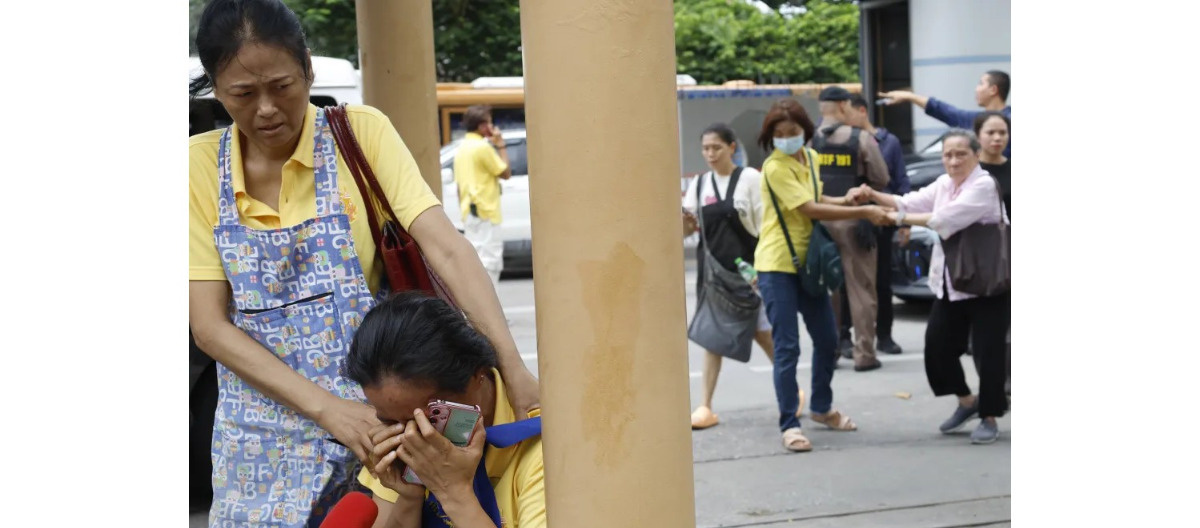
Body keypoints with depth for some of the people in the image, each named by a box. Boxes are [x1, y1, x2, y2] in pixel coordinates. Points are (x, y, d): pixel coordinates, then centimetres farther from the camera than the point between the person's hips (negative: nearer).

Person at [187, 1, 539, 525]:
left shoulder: (362, 133, -7)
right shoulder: (199, 165, -4)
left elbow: (445, 247, -17)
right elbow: (209, 324, -8)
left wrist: (512, 367, -31)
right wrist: (326, 408, -20)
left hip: (376, 414, -1)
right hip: (265, 437, 1)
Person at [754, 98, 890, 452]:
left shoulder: (810, 157, 6)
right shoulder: (775, 168, -17)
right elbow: (810, 209, -22)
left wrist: (843, 200, -2)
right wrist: (863, 212, -21)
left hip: (807, 262, 8)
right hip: (777, 266, -8)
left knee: (827, 339, 16)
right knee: (787, 348, -8)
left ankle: (821, 407, 35)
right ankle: (789, 424, 0)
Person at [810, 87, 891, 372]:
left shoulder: (809, 140, -2)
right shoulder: (862, 139, -6)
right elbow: (881, 180, -3)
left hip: (819, 220, 3)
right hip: (854, 219, -3)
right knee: (861, 288, 4)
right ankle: (864, 353, 4)